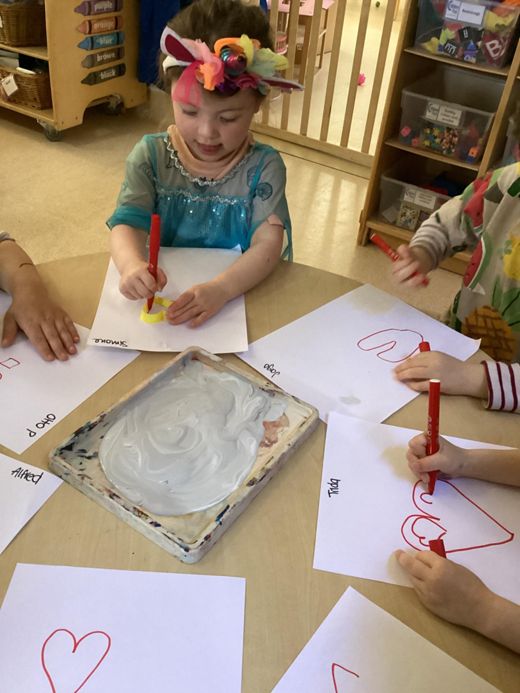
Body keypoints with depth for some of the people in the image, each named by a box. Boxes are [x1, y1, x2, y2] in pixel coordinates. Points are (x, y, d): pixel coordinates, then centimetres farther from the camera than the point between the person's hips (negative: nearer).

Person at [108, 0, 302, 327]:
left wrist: (221, 289, -34)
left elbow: (268, 244, -16)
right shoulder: (151, 155, -2)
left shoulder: (263, 166, -7)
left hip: (238, 295, -1)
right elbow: (127, 225, -9)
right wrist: (132, 266, -33)